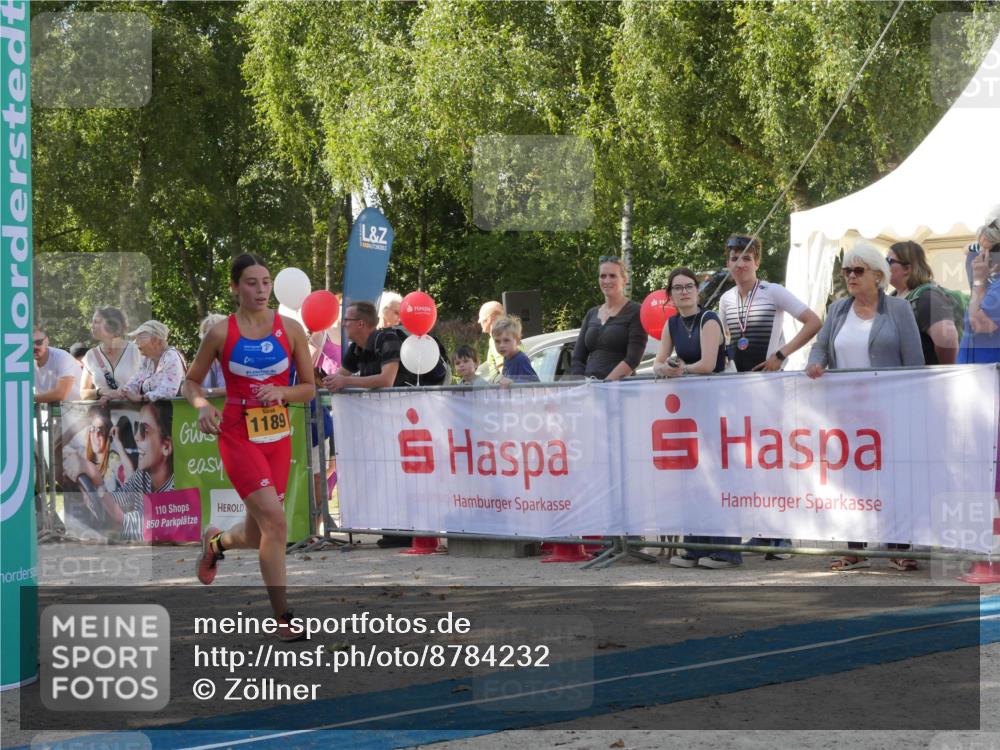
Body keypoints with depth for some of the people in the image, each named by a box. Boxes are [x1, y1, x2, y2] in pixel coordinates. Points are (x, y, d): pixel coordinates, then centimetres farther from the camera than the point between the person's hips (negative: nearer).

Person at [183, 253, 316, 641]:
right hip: (239, 436, -4)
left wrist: (281, 392, -13)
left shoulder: (291, 329, 2)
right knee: (274, 520, -18)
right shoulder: (221, 333, -3)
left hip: (278, 436, 4)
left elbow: (309, 388, 7)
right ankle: (283, 616, -10)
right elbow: (191, 381, 8)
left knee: (258, 534, 9)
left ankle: (217, 540, 46)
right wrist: (203, 405, -12)